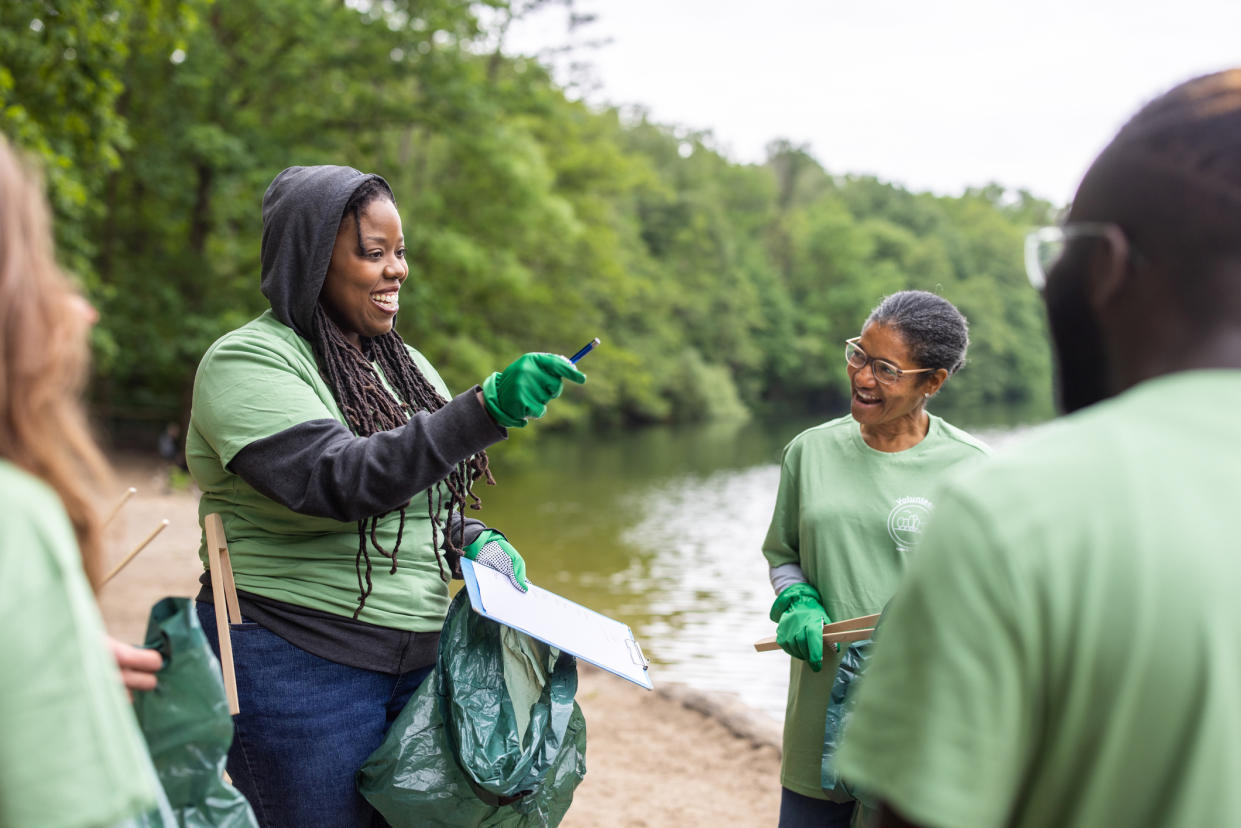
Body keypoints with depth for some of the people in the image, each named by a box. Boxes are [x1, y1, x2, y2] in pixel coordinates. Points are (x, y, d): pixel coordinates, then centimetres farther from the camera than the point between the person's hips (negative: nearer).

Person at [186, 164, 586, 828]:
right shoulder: (246, 361, -11)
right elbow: (340, 481, -26)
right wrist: (483, 412, -35)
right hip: (297, 667, -6)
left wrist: (477, 545, -1)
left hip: (417, 659, 7)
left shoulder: (404, 365, 12)